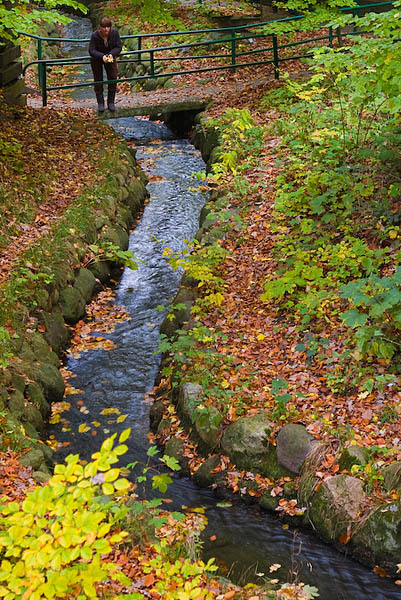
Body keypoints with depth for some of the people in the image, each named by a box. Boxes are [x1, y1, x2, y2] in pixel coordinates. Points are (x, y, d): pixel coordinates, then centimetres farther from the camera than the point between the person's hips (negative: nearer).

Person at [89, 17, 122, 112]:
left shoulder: (114, 33, -22)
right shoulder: (94, 35, -27)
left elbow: (119, 47, -16)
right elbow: (91, 51, -29)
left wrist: (111, 54, -35)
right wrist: (102, 56, -46)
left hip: (111, 57, 2)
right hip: (97, 59, -2)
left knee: (113, 78, -5)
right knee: (98, 80, -1)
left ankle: (111, 102, 6)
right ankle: (100, 103, 8)